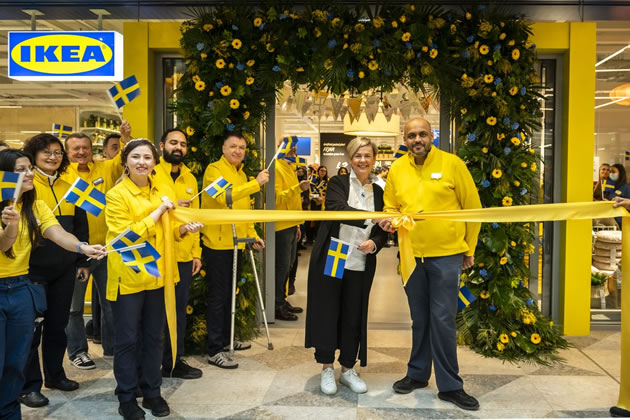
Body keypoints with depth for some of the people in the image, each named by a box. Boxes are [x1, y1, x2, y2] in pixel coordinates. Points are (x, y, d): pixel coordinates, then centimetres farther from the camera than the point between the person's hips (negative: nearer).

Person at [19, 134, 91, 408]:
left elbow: (80, 224, 13)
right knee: (32, 326, 3)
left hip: (65, 268, 5)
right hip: (34, 269, -4)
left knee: (58, 323, 14)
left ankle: (55, 374, 29)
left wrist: (83, 261, 11)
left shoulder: (70, 184, 9)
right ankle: (29, 385, 14)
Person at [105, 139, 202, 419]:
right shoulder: (116, 195, -9)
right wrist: (157, 212, -19)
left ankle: (152, 392, 28)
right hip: (128, 277, -4)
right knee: (127, 339, 5)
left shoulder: (165, 192, 6)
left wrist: (184, 229, -7)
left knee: (154, 337, 14)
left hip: (158, 275, 5)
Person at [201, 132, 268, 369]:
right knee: (218, 296, -4)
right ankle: (215, 350, 3)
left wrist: (253, 235, 16)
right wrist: (256, 184, -29)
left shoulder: (241, 175, 18)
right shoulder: (214, 170, -10)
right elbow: (223, 196, -29)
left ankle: (226, 339, 30)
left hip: (236, 243, 8)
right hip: (217, 243, -8)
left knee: (230, 294, 17)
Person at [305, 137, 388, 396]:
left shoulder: (379, 192, 7)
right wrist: (373, 218, -38)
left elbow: (383, 231, 8)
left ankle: (348, 369, 24)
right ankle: (327, 369, 20)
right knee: (327, 313, 4)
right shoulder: (337, 183, -4)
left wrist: (374, 243, -15)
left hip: (361, 265, 3)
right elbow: (338, 210, -25)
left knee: (354, 316, 8)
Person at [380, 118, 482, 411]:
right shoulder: (396, 169, 3)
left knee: (442, 320, -2)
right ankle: (418, 374, 30)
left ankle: (450, 386, 12)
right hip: (411, 255, 3)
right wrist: (389, 219, -9)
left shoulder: (452, 164, -7)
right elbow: (391, 207, 15)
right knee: (420, 319, 15)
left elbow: (473, 208, -1)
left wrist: (469, 250, 1)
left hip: (446, 255, -3)